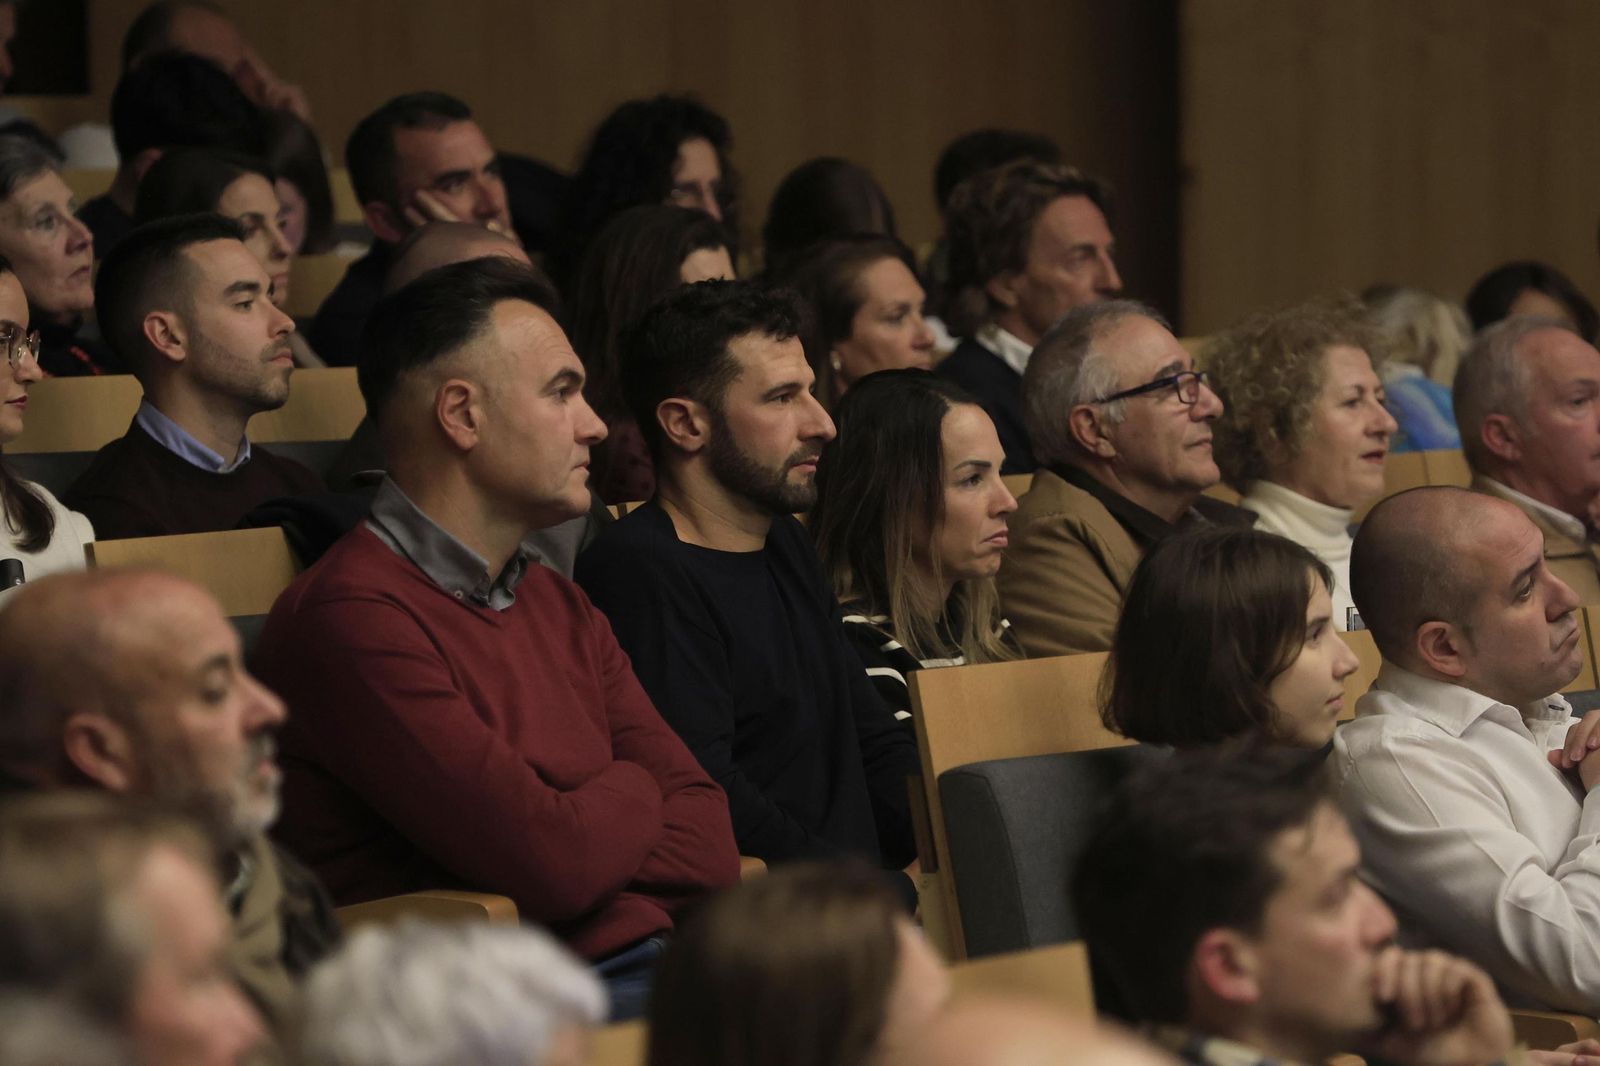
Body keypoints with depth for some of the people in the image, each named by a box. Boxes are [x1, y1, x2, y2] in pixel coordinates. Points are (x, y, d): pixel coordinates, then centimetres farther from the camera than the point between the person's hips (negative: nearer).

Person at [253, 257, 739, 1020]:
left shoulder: (558, 608, 20)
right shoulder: (353, 616, -10)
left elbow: (708, 841, 10)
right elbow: (553, 862, -16)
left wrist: (583, 827, -9)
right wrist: (634, 790, 6)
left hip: (650, 967, 8)